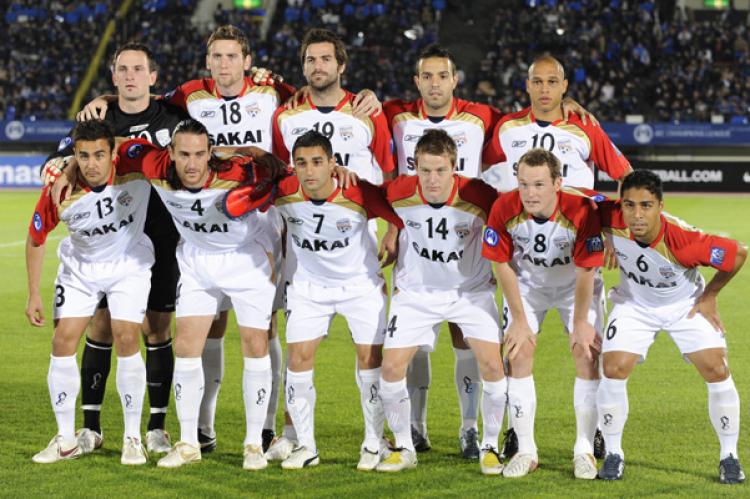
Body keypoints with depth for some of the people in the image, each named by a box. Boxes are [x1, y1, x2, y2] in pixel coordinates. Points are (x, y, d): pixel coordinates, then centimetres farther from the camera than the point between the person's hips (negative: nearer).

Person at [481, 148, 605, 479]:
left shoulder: (582, 211, -34)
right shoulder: (504, 209, -28)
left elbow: (585, 272, -22)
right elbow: (504, 265, -15)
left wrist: (580, 323, -14)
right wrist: (519, 320, -11)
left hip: (574, 285, -1)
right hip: (526, 284, 1)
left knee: (587, 353, -11)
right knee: (519, 354, -9)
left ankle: (584, 449, 3)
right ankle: (526, 450, 1)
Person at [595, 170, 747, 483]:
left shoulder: (682, 240, -38)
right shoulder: (612, 220, -33)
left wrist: (709, 297, -12)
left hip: (685, 305, -2)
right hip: (635, 304, 2)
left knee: (717, 370, -10)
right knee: (613, 370, -13)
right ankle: (613, 454, 6)